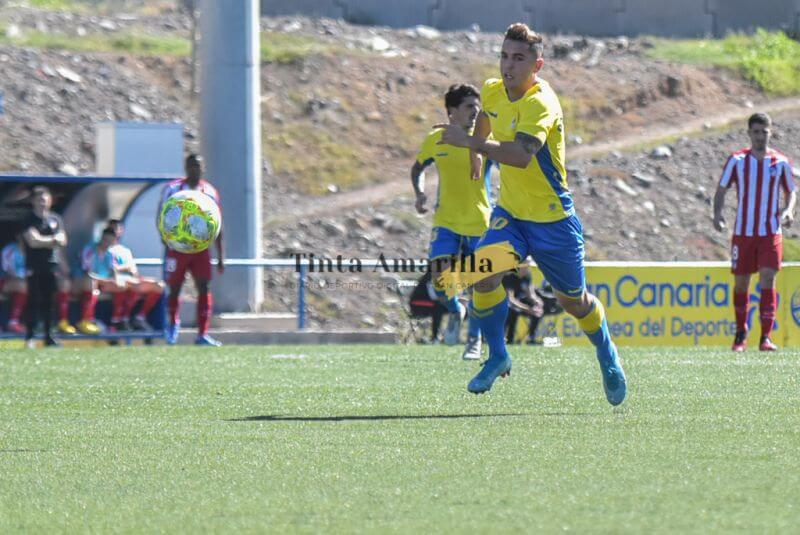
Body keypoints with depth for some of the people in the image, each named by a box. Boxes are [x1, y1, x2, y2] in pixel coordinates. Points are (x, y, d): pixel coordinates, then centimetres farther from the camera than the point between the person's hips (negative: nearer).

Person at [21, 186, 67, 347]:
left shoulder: (55, 219, 12)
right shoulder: (30, 220, -1)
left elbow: (62, 241, 4)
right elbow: (33, 241, -14)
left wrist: (43, 241, -12)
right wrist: (53, 240, -10)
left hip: (51, 264, 4)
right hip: (34, 266, -4)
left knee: (49, 302, 6)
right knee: (34, 301, -9)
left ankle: (49, 336, 11)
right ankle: (29, 337, -9)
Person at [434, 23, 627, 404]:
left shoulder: (541, 104, -25)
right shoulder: (492, 91, -3)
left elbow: (521, 155, -43)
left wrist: (470, 142, -48)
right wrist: (476, 149, 34)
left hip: (551, 219, -5)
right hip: (510, 212, 5)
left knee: (574, 302, 11)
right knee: (483, 272, -22)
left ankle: (608, 356, 40)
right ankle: (497, 357, -4)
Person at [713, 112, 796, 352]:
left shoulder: (781, 162, 1)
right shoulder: (737, 160, 0)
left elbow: (791, 191, 12)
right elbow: (721, 189, 5)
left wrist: (788, 210, -8)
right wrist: (717, 213, -13)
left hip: (770, 233, -1)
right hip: (743, 232, 1)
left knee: (768, 281, -11)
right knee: (741, 283, 5)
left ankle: (766, 337, -9)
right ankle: (741, 334, 23)